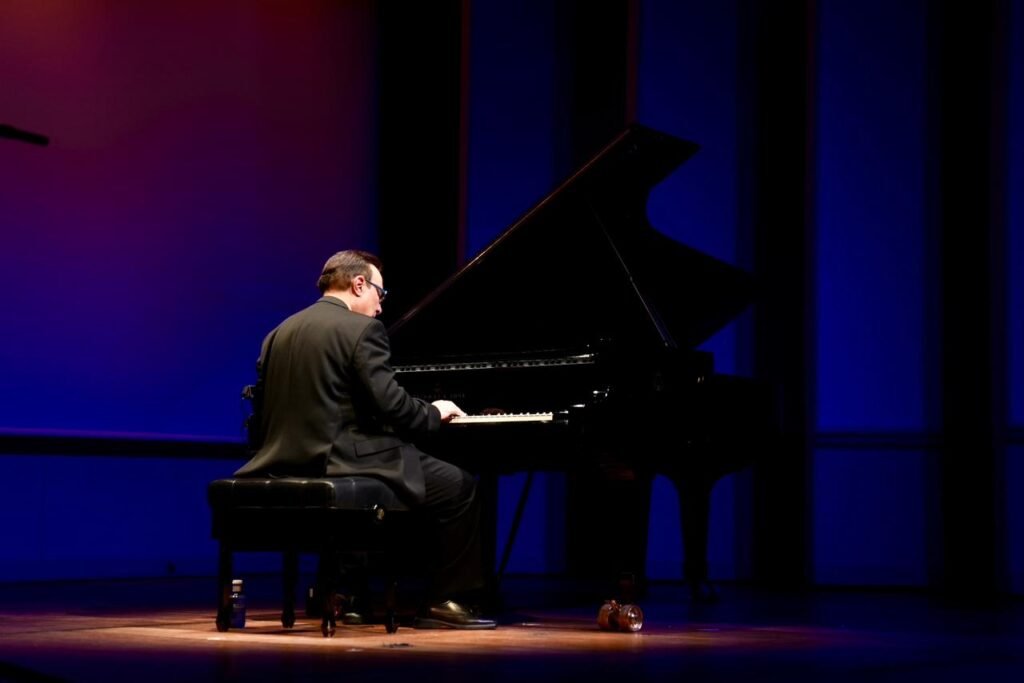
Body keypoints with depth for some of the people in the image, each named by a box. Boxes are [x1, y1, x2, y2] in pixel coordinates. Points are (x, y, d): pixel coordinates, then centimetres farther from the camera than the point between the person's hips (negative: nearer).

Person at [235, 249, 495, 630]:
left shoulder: (279, 333, 13)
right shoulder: (362, 329, -9)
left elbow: (267, 411, 16)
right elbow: (390, 404, -16)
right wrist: (435, 413, 4)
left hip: (289, 465, 9)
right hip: (342, 463, -8)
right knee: (459, 487, 7)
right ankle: (446, 601, 6)